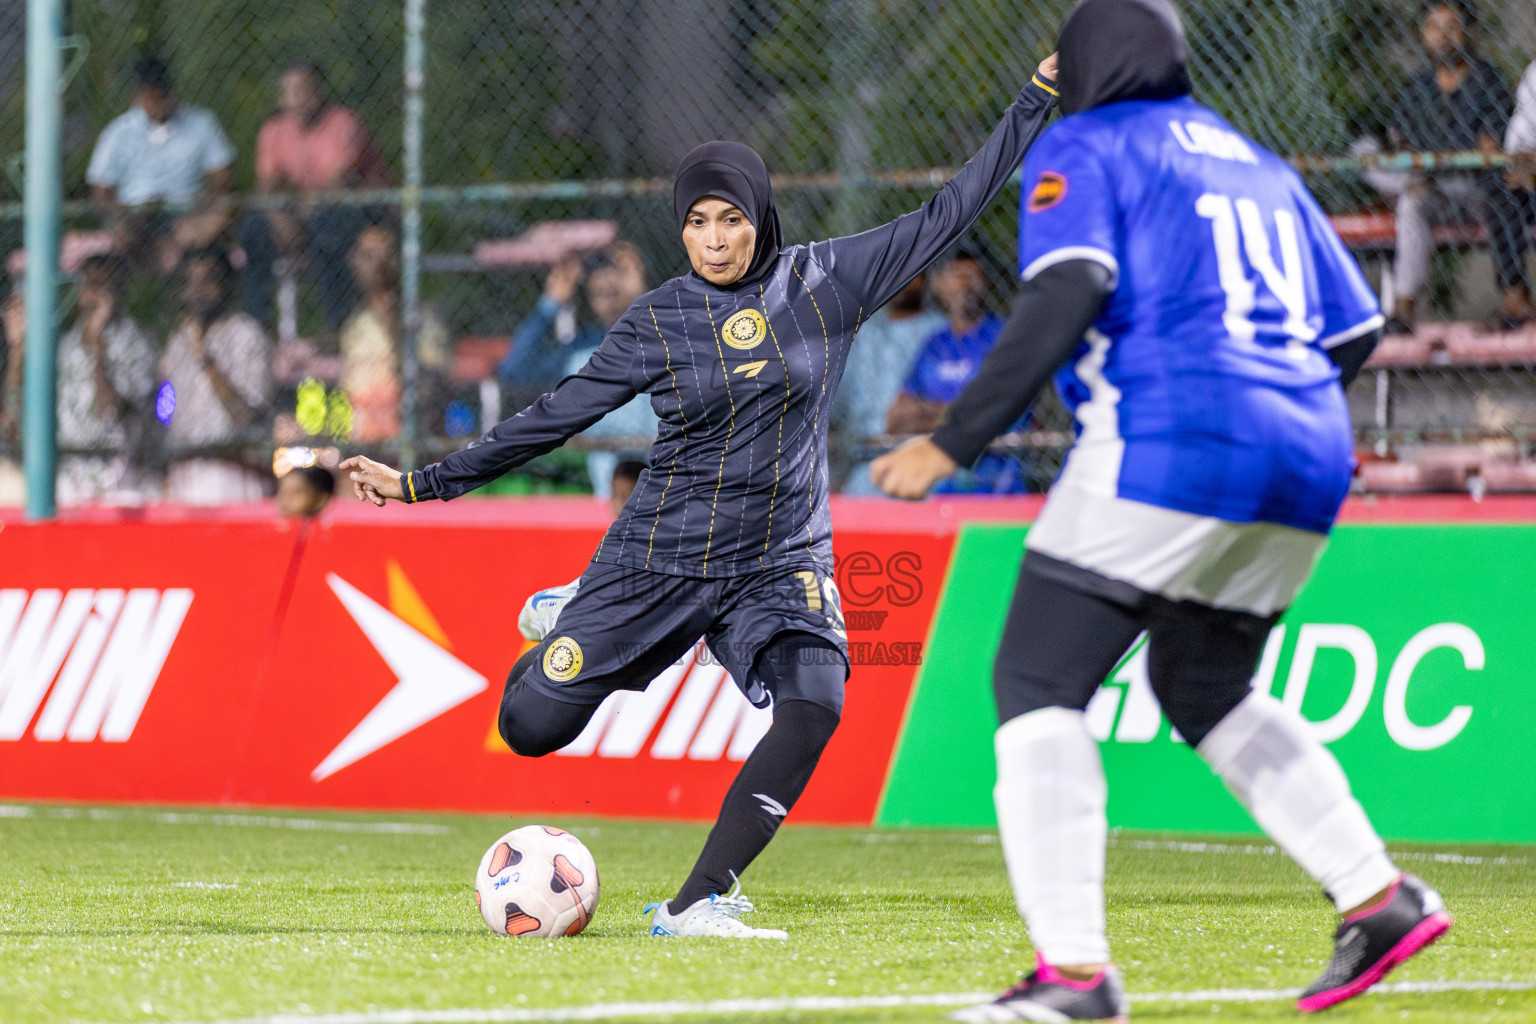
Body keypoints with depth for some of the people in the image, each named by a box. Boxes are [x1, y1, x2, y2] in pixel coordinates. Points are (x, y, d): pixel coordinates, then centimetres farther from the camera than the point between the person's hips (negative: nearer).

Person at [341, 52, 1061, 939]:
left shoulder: (826, 283, -1)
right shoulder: (659, 322, -3)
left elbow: (946, 216, 2)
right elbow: (556, 416, 0)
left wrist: (1038, 100, -1)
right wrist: (421, 483, -2)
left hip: (783, 558, 0)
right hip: (663, 556, 0)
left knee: (815, 709, -27)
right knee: (531, 726, -3)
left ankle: (697, 902, -22)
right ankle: (564, 636, 36)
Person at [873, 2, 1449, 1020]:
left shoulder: (1082, 150, 6)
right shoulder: (1261, 166, 26)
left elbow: (1065, 297, -12)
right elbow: (1356, 331, 22)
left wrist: (954, 442, -13)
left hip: (1170, 441, -7)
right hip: (1308, 463, 7)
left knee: (1038, 682, -4)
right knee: (1206, 688, 25)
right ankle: (1378, 893, 15)